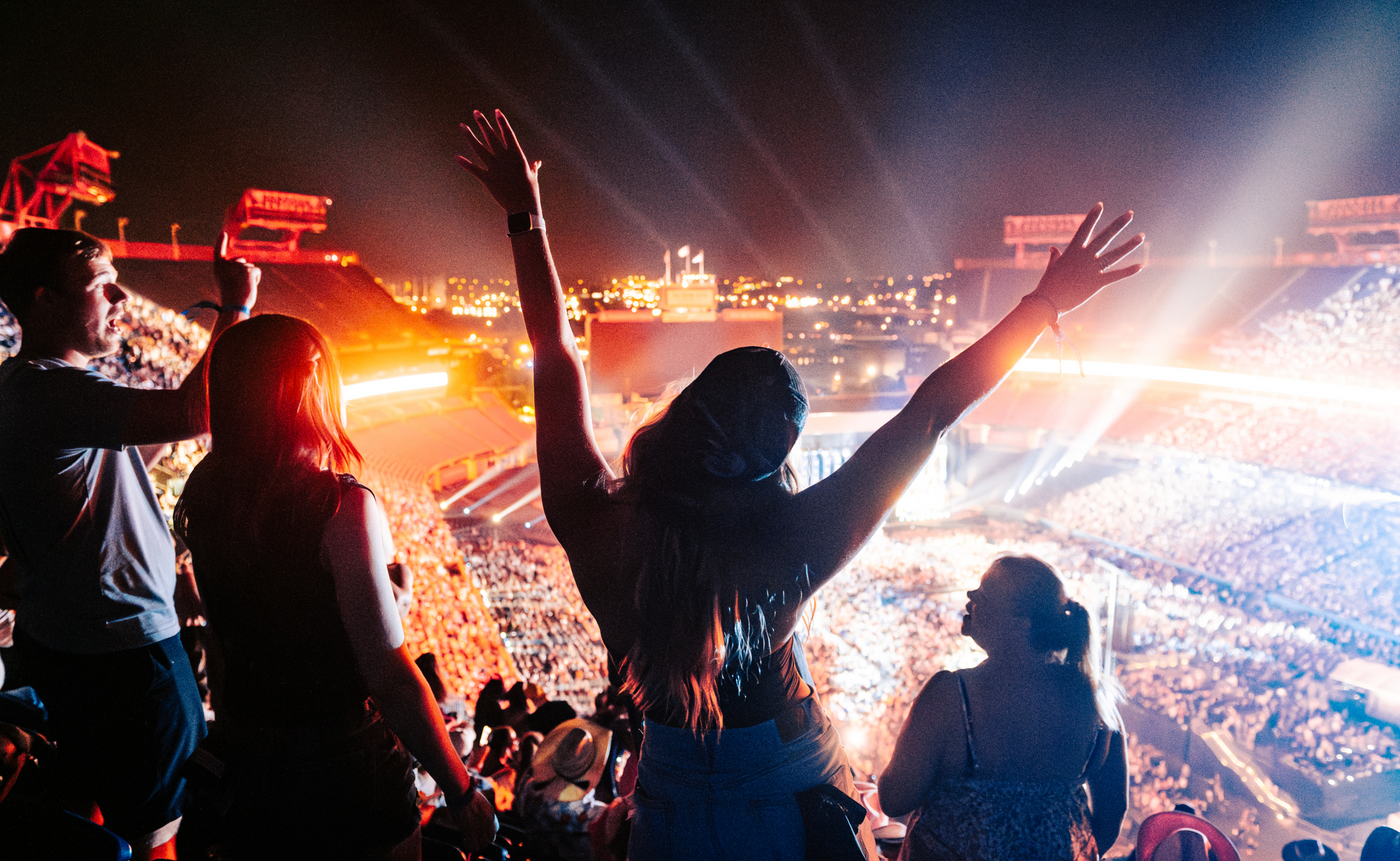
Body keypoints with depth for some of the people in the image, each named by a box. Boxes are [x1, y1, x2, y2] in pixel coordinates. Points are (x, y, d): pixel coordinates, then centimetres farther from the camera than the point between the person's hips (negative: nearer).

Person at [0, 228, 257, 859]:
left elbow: (109, 465, 21)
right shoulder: (52, 391, -24)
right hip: (126, 648, -11)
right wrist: (235, 309, -27)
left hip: (63, 642, 11)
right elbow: (194, 412, -38)